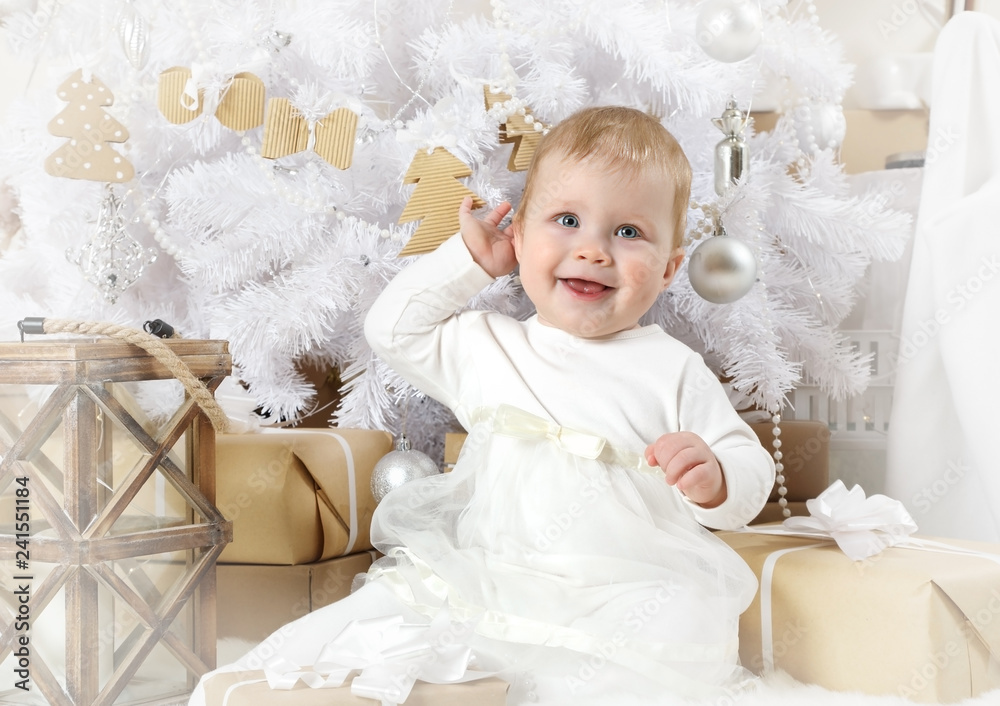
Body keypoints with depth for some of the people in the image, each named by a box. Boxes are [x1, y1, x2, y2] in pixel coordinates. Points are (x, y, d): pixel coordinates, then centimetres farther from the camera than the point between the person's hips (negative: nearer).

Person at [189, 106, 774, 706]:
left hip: (626, 599, -3)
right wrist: (468, 259, 17)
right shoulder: (487, 347, 13)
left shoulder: (674, 371, 4)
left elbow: (751, 476, 5)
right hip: (484, 583, 3)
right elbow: (392, 327, 24)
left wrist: (714, 478, -20)